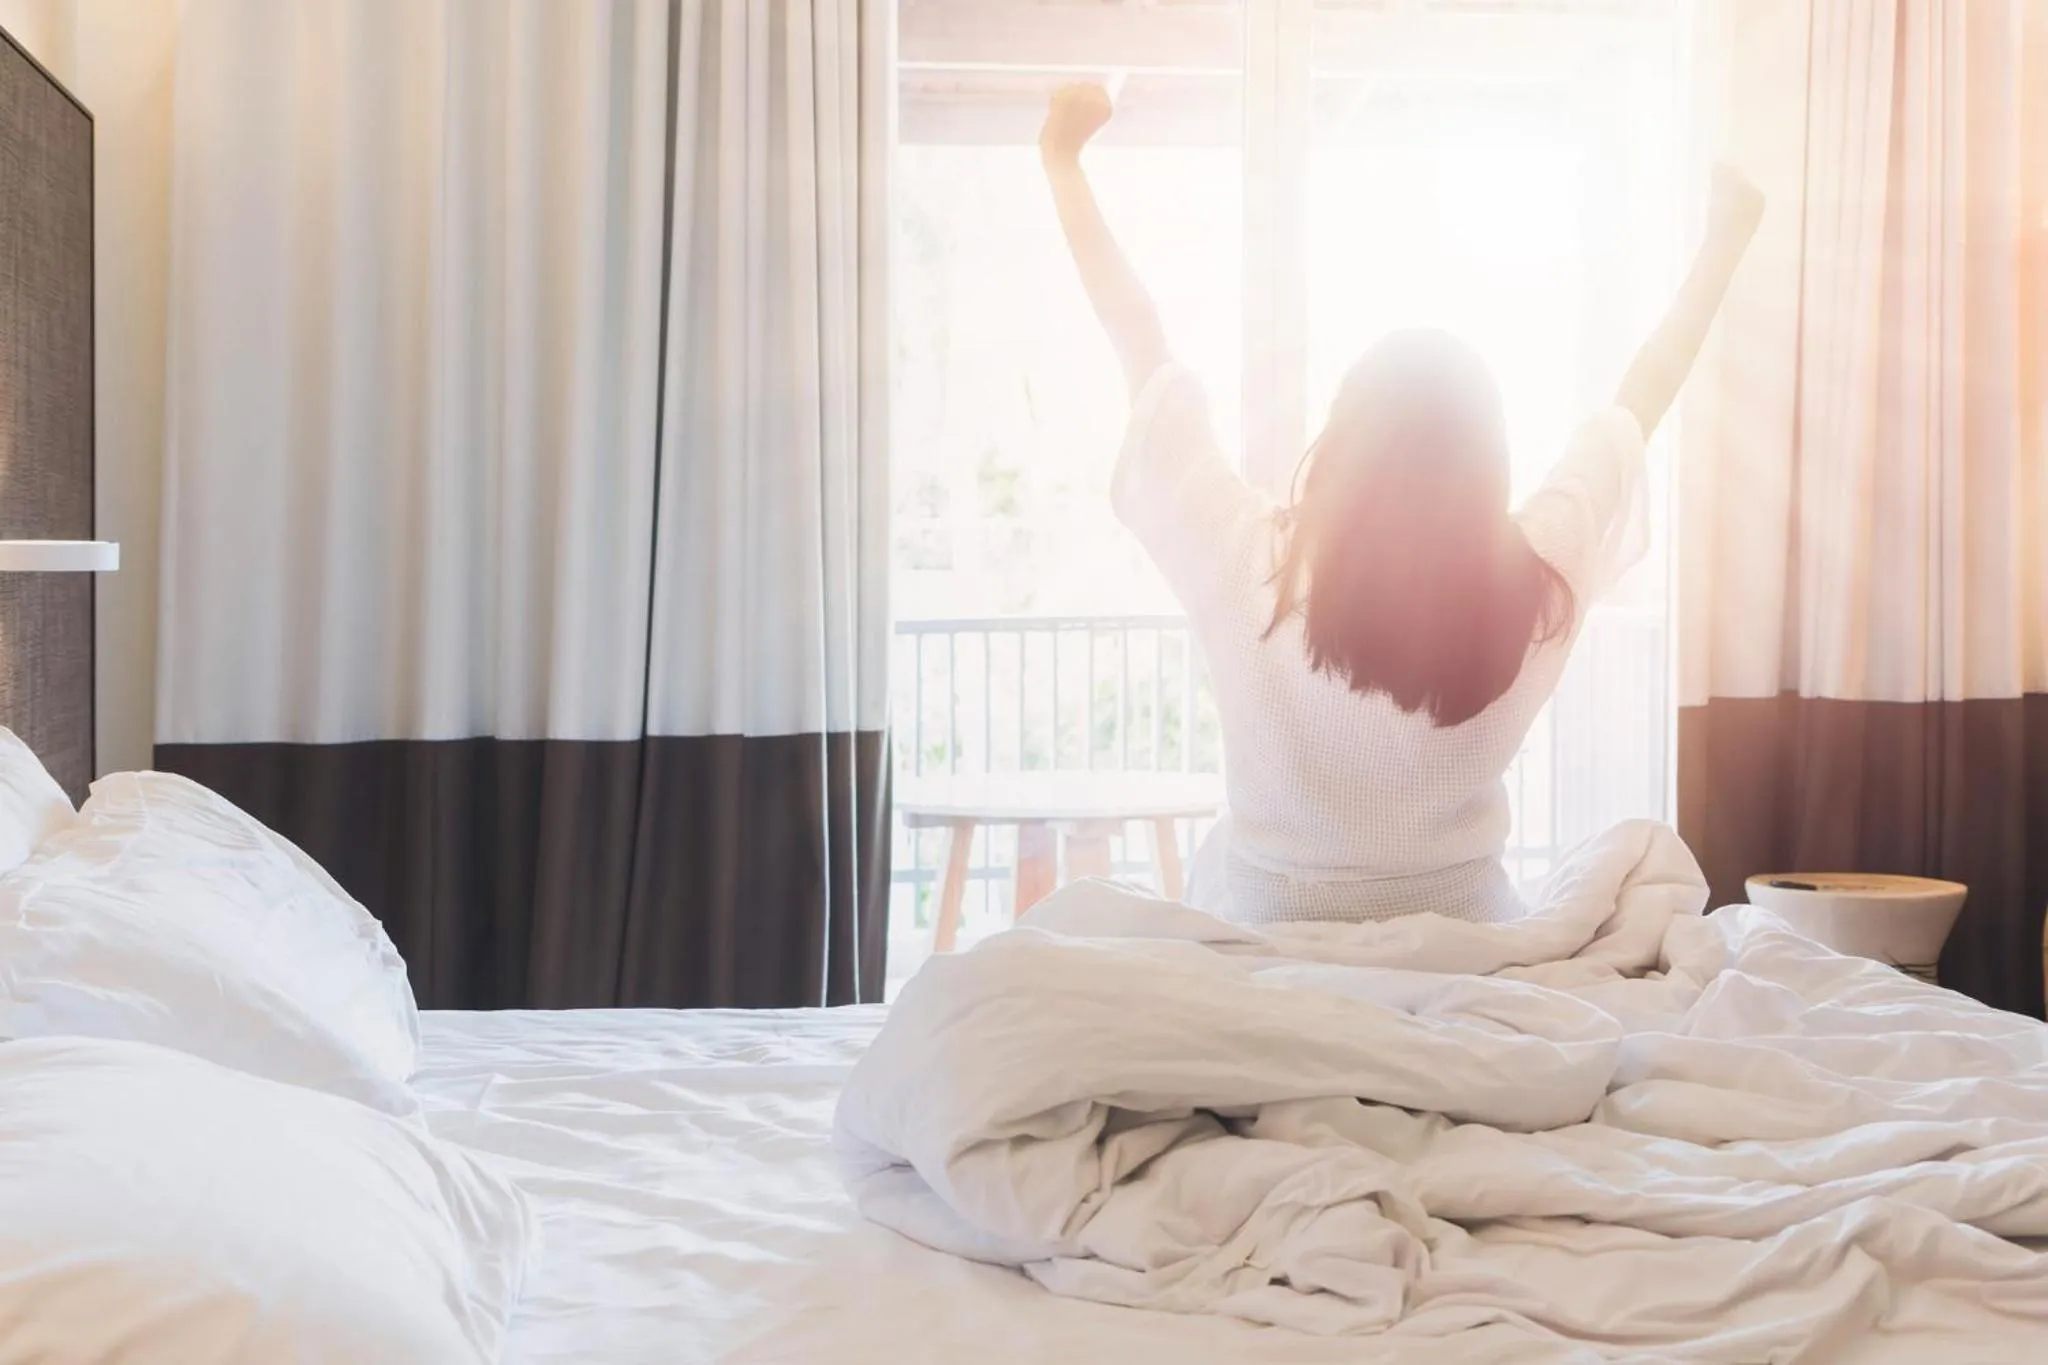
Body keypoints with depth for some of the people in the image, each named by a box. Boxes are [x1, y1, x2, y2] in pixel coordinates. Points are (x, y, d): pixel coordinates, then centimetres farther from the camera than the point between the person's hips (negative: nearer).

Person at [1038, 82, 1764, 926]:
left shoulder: (1248, 571, -24)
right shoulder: (1536, 585, -19)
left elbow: (1143, 350, -12)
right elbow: (1643, 398, -3)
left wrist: (1062, 159, -1)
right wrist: (1726, 240, 13)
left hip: (1284, 943, -1)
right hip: (1468, 935, 1)